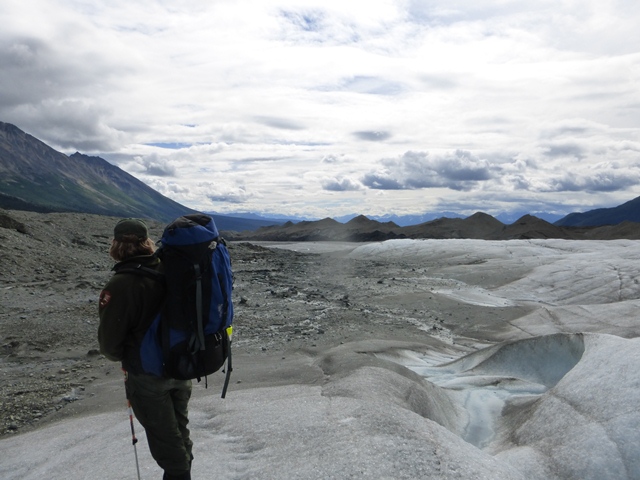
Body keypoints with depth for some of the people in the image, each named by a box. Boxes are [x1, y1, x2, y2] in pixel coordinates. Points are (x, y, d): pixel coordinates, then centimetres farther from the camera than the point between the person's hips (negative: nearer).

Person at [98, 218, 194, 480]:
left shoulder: (120, 285, -24)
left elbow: (109, 340, -18)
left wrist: (119, 356, 4)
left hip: (146, 375, -6)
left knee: (162, 434, 14)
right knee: (178, 426, 24)